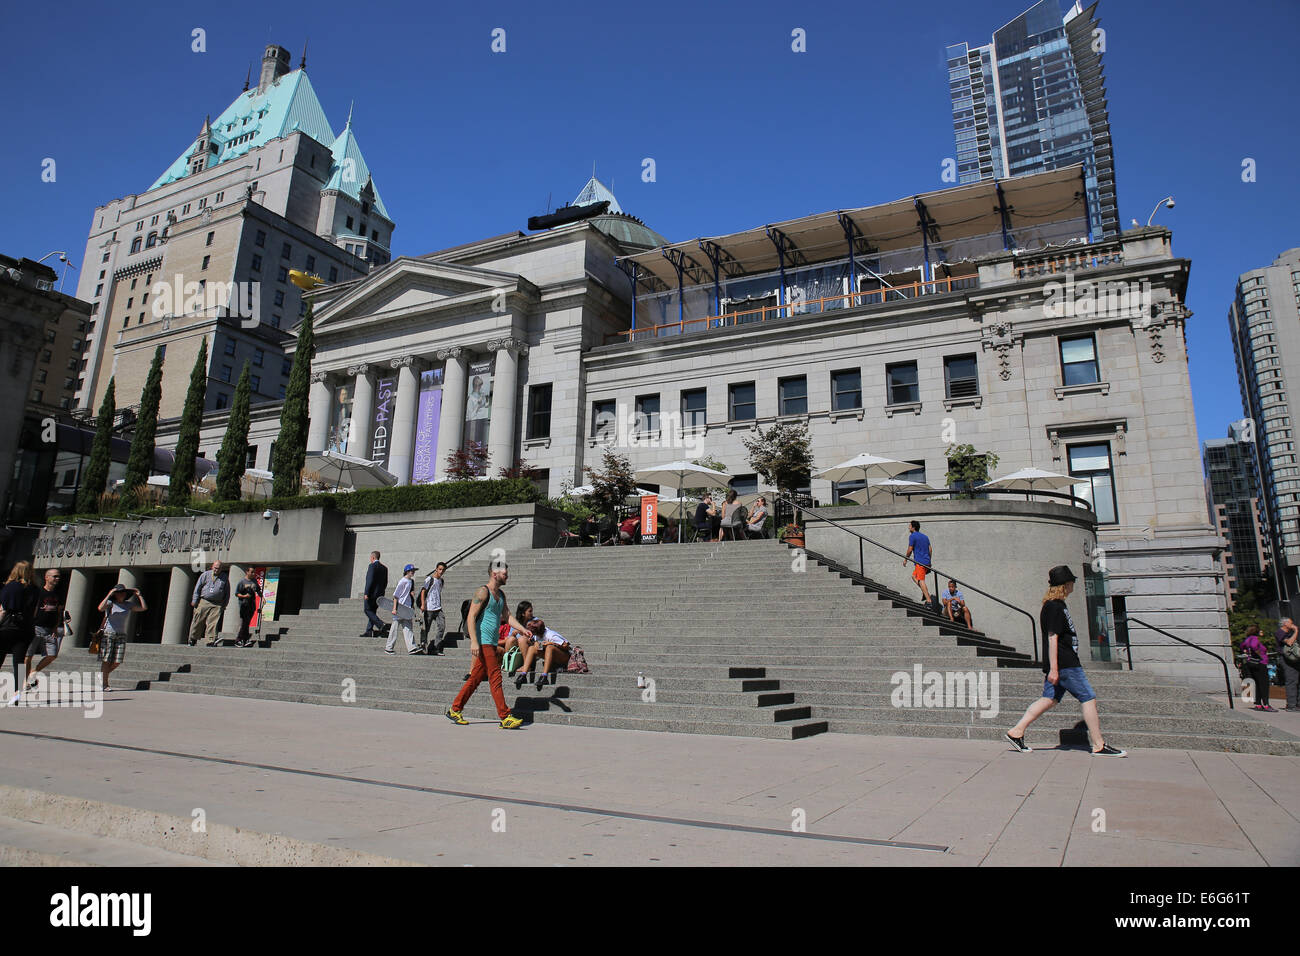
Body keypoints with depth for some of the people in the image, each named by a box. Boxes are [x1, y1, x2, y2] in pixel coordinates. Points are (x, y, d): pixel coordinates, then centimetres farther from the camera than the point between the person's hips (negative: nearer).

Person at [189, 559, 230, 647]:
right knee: (198, 621, 4)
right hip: (203, 602, 0)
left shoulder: (225, 579, 9)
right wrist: (195, 601, 1)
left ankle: (211, 641, -10)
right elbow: (197, 588, 8)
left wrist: (224, 605, 9)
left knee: (213, 623, -8)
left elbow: (227, 593, 15)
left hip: (217, 605, 0)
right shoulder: (205, 575, 7)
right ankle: (192, 639, 20)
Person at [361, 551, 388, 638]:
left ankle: (381, 625, -17)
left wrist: (366, 593, -18)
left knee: (368, 610, -2)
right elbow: (385, 582, 14)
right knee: (372, 611, 12)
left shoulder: (372, 566, -10)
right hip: (380, 593, 8)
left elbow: (370, 580, -18)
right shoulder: (384, 568, 13)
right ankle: (369, 631, 9)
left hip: (371, 593, -8)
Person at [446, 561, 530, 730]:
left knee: (476, 678, 13)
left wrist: (523, 630, 11)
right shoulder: (483, 592, -10)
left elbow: (507, 616, 23)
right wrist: (474, 642, -23)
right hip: (483, 642, -9)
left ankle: (455, 710, 23)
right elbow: (471, 617, -15)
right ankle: (506, 718, -8)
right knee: (495, 678, -9)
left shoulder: (501, 594, 17)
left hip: (492, 643, 9)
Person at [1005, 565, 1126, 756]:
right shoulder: (1055, 607, -15)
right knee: (1089, 698, -2)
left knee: (1049, 699, 7)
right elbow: (1052, 637, -19)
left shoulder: (1056, 605, 18)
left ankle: (1016, 732, 5)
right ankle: (1099, 746, 5)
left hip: (1062, 663, 10)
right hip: (1064, 664, -10)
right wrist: (1053, 669, -22)